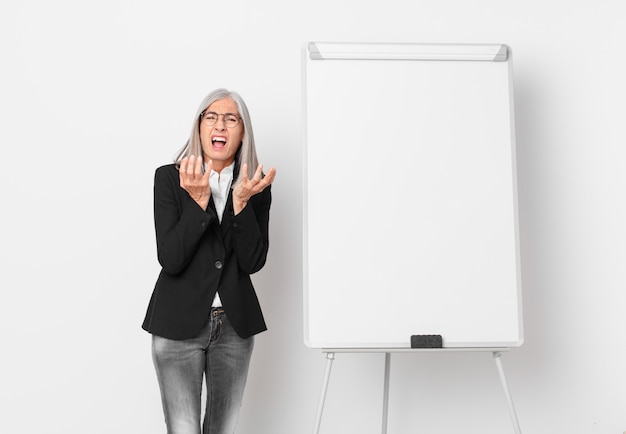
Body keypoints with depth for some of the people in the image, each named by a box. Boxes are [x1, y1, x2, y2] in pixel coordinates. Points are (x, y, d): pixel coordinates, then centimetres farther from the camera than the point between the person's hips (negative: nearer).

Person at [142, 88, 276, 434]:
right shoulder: (169, 178, -6)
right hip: (179, 324, -2)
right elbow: (170, 259, -14)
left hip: (235, 325, 3)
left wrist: (241, 201, -20)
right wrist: (198, 201, -24)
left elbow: (254, 261, -7)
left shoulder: (256, 186, 1)